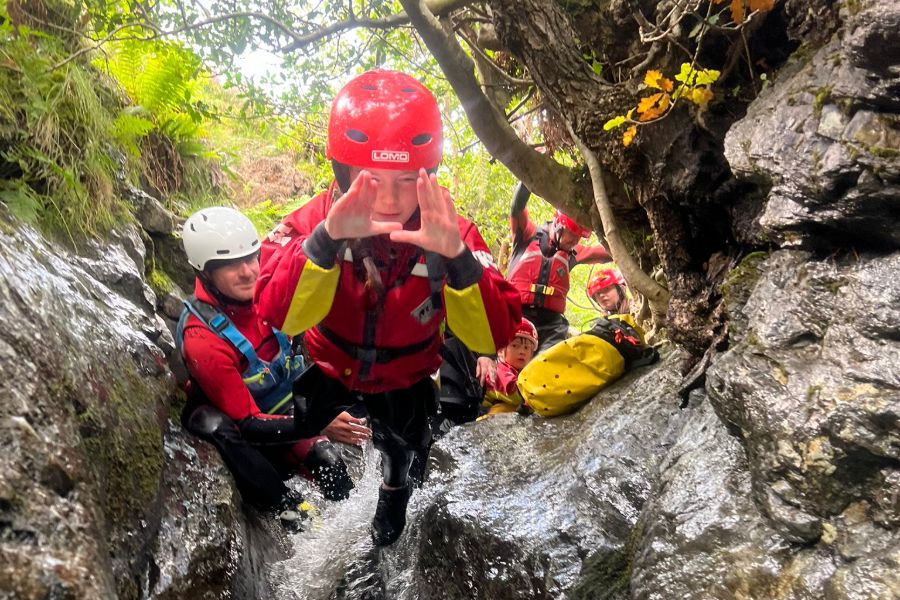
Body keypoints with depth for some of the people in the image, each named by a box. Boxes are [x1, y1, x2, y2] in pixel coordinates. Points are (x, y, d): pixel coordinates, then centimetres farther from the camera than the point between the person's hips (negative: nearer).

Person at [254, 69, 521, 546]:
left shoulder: (451, 234, -29)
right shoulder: (315, 221, -30)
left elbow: (493, 336, -39)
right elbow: (279, 315, -44)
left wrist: (456, 257, -56)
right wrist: (327, 238, -61)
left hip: (404, 378, 1)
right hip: (328, 367, -1)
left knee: (400, 449, 24)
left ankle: (394, 490, 62)